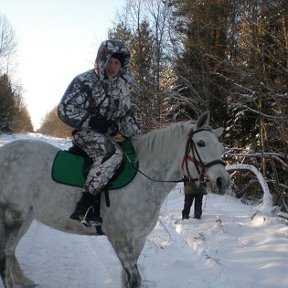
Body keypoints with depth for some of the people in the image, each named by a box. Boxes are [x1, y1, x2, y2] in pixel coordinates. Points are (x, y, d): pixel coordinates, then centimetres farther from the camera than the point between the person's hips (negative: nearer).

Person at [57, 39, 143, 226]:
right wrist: (92, 121, -22)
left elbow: (127, 117, 16)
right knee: (113, 153, -34)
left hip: (108, 135, 8)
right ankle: (83, 207, -39)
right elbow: (65, 110, -11)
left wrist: (141, 138, 2)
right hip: (86, 132, -8)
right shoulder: (85, 81, -7)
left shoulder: (121, 86, 12)